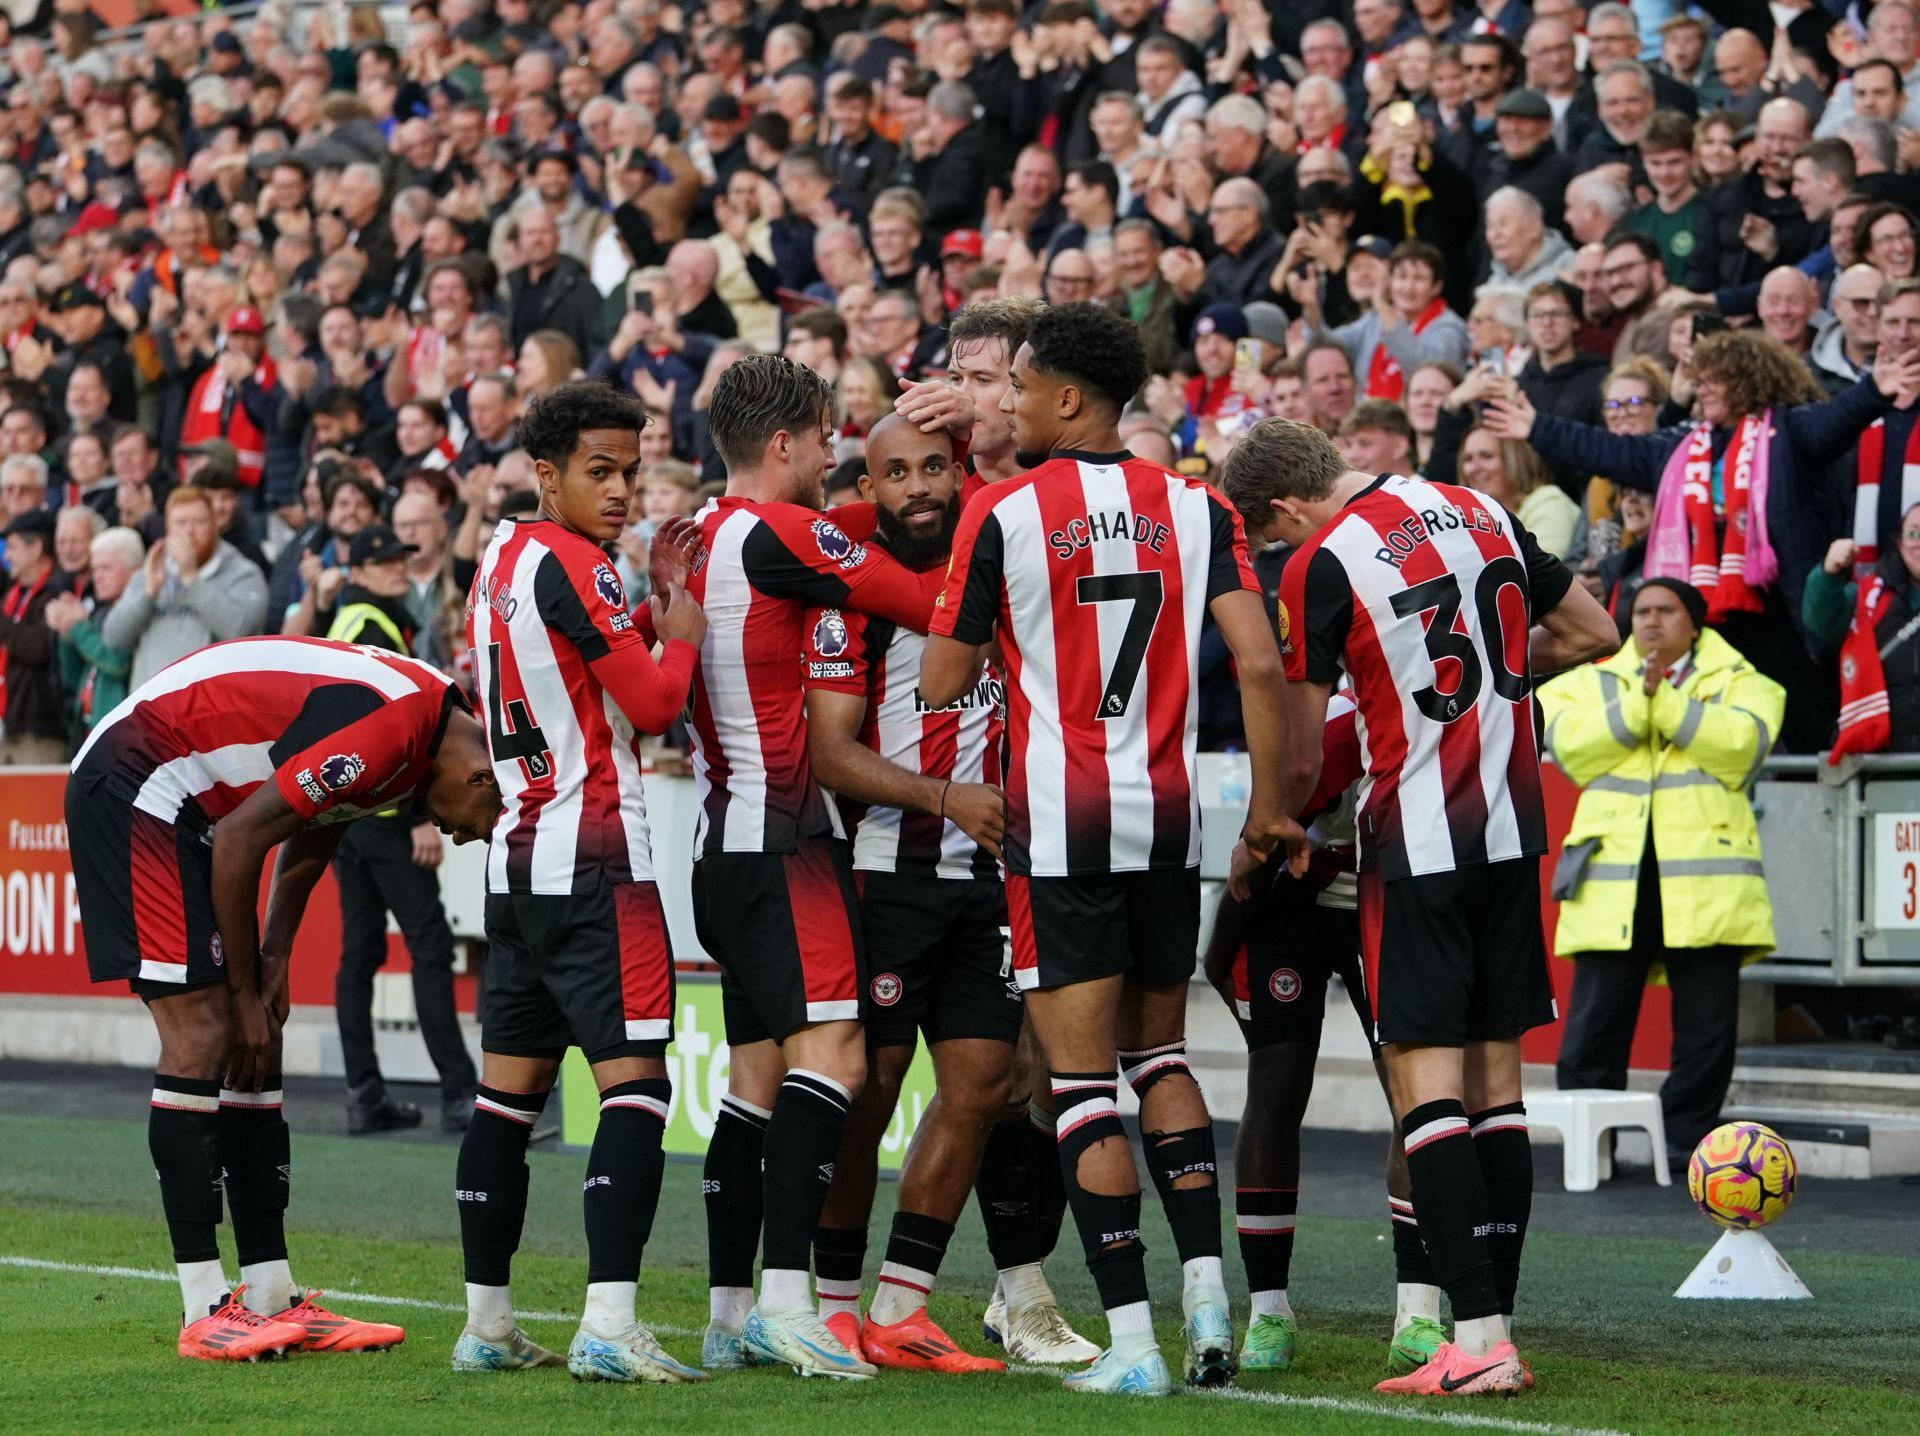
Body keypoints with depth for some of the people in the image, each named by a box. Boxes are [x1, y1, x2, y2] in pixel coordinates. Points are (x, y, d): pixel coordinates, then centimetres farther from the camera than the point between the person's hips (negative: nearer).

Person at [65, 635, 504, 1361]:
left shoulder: (429, 712, 4)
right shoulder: (389, 729, -26)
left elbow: (309, 836, 19)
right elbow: (239, 841, -21)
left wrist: (272, 963, 11)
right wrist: (246, 992, -10)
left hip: (194, 803, 10)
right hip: (135, 785, -10)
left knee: (253, 1051, 6)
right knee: (203, 1037, -13)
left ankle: (274, 1297, 7)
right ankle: (204, 1311, -11)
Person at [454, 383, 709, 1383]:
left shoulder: (501, 559, 15)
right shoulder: (570, 564, -12)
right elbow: (654, 703, -11)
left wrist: (654, 607, 14)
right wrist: (683, 630, 4)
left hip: (519, 852, 9)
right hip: (595, 858, -9)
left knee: (510, 1091, 11)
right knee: (636, 1084, -10)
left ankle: (486, 1325, 13)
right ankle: (608, 1328, -19)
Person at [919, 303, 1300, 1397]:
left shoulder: (1004, 514, -6)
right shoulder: (1195, 508, 2)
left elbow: (942, 682, 0)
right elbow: (1260, 663, -5)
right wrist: (1269, 807, 4)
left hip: (1061, 826, -4)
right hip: (1171, 817, 4)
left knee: (1083, 1081, 0)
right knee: (1158, 1053, 20)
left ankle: (1133, 1339, -4)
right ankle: (1208, 1289, 8)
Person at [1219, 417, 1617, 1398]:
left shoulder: (1320, 566, -11)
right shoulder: (1480, 514, 8)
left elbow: (1300, 757, -6)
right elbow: (1593, 633, 17)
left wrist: (1257, 849, 11)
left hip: (1417, 842, -6)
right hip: (1512, 829, 6)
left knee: (1424, 1079, -5)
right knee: (1495, 1077, 9)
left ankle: (1477, 1335, -14)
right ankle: (1498, 1332, 8)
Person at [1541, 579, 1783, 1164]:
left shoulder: (1737, 682, 12)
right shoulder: (1591, 682, 17)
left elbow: (1742, 742, -9)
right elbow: (1570, 749, -1)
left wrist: (1666, 700, -11)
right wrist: (1638, 699, -10)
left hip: (1705, 880, -1)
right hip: (1612, 878, 1)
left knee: (1706, 1024, 0)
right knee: (1595, 1021, -2)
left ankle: (1686, 1139, 8)